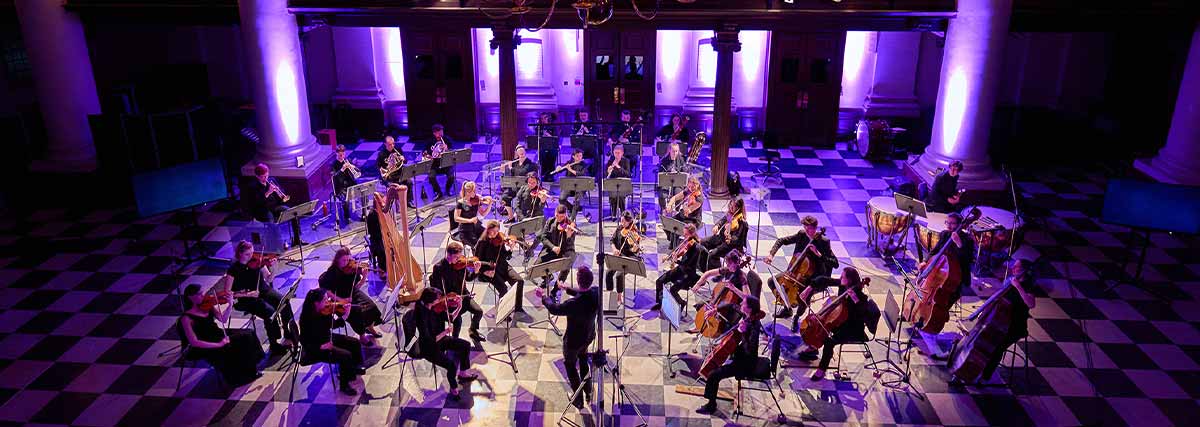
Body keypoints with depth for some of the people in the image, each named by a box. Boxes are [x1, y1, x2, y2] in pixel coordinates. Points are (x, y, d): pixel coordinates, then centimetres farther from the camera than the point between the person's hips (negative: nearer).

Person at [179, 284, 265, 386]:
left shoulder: (207, 306, 0)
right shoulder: (186, 318, -16)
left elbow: (223, 319, 5)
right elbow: (194, 342, -20)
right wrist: (218, 345, -26)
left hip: (218, 335, 6)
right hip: (205, 347, -6)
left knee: (246, 335, -9)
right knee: (227, 349, -28)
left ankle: (250, 372, 4)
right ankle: (237, 378, -4)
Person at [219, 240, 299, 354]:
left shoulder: (257, 261, 0)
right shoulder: (234, 269, -10)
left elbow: (269, 279, 0)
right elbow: (227, 292, -9)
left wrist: (273, 268, -19)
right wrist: (247, 294, -19)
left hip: (264, 291, 4)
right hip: (247, 299, -4)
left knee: (284, 302, -25)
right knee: (269, 311, -30)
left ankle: (290, 336, -15)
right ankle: (275, 344, -15)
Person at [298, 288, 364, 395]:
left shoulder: (323, 310, -9)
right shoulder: (307, 318, -28)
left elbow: (331, 326, 5)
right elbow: (305, 341, -22)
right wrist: (321, 346, -32)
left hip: (327, 338, 8)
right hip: (316, 347, -8)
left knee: (355, 343, 11)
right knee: (346, 355, -21)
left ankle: (352, 369, 35)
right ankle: (344, 386, 0)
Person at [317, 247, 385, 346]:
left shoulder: (351, 268, -6)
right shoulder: (332, 272, -17)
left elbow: (356, 286, -1)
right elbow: (325, 290, -16)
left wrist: (364, 277, -19)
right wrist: (339, 300, -24)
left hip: (352, 293, 4)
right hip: (340, 299, -4)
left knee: (370, 306, -16)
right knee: (357, 312, -28)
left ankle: (370, 328, 13)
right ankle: (362, 336, -4)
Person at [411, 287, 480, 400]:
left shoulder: (435, 308, -10)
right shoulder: (422, 315, -32)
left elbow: (450, 317, 5)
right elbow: (428, 341, -31)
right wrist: (444, 333, -29)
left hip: (439, 339, 8)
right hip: (429, 348, -8)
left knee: (466, 345, 10)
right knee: (452, 365, -24)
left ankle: (463, 374, 31)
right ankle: (454, 389, 5)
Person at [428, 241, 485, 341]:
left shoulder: (461, 263, -3)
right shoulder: (438, 267, -14)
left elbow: (468, 277, 7)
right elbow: (434, 286, -9)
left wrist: (476, 271, -13)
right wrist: (446, 296, -19)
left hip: (462, 295, 5)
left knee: (479, 311, -9)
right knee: (458, 319, -24)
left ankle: (473, 331, 21)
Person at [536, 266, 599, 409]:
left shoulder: (574, 304, -41)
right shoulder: (596, 293, -23)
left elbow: (554, 309, -21)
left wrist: (544, 296, -4)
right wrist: (567, 288, 11)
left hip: (574, 340, -6)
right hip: (589, 336, 6)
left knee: (570, 365, 22)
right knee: (583, 359, 33)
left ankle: (578, 400, 35)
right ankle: (588, 391, 50)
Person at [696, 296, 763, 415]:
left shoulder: (753, 326, -29)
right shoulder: (747, 318, -5)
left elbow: (749, 351, -35)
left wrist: (744, 333, -44)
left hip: (746, 363, -10)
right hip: (741, 356, 10)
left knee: (713, 376, -17)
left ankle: (711, 405, 0)